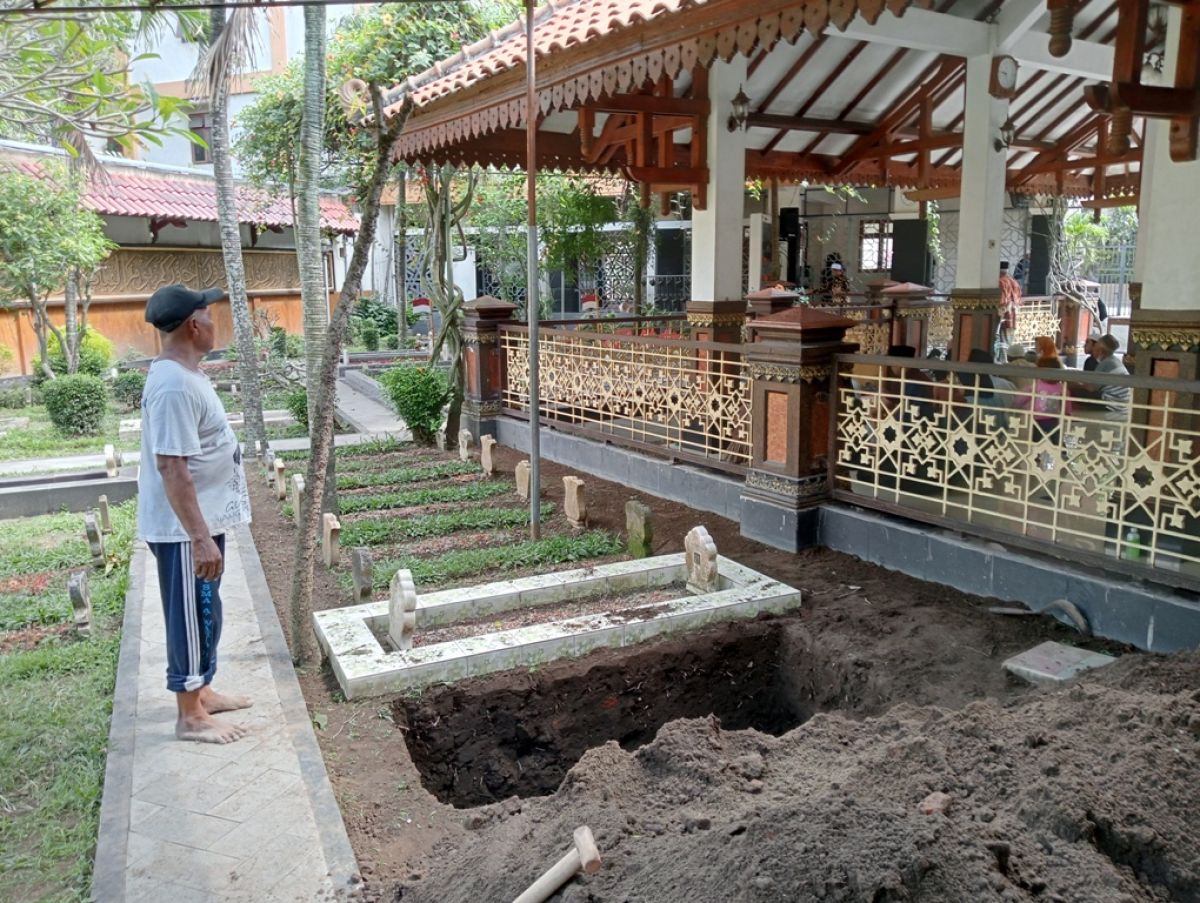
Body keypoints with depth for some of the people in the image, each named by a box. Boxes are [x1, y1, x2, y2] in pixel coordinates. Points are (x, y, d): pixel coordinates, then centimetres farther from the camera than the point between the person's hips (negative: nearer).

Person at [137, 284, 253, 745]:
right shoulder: (173, 386, -24)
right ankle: (190, 716, 17)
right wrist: (200, 538, -26)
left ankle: (200, 692, 36)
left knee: (205, 612, 20)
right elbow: (171, 467, -27)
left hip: (204, 519, 10)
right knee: (192, 615, 3)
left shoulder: (186, 374, 9)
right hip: (184, 529, -10)